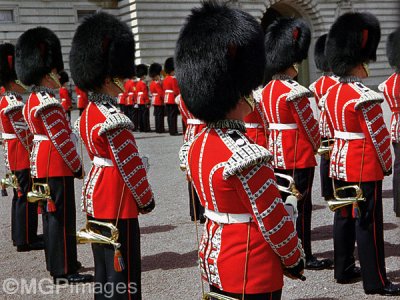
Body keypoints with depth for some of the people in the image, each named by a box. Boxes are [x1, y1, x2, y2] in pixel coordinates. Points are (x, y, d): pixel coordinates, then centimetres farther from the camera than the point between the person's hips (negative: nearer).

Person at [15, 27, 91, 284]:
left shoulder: (33, 99, 13)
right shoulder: (48, 103, -19)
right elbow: (62, 140, -20)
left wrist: (72, 163, 18)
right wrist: (77, 166, -11)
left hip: (42, 164, 10)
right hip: (57, 166, -10)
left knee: (51, 214, 16)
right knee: (62, 217, -5)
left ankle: (57, 262, 27)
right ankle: (64, 271, 1)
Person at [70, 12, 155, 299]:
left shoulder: (90, 112, 8)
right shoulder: (113, 119, -22)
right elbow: (131, 166, -18)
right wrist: (146, 200, -5)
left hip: (96, 197, 10)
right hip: (117, 204, -10)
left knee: (105, 269, 20)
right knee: (122, 274, 0)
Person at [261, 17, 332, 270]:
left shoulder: (267, 89, 7)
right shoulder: (295, 92, -19)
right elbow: (310, 127, -13)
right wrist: (315, 146, 6)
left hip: (276, 155, 8)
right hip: (299, 157, -8)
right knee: (301, 205, 1)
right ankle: (305, 256, 9)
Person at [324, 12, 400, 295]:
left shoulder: (332, 93, 7)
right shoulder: (364, 97, -20)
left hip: (340, 164, 9)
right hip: (365, 168, -9)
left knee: (344, 217, 15)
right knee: (368, 222, -2)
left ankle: (344, 270, 25)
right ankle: (375, 281, 6)